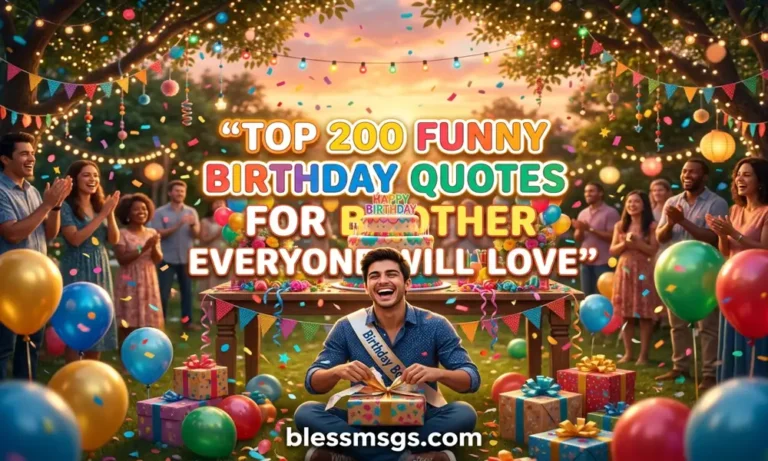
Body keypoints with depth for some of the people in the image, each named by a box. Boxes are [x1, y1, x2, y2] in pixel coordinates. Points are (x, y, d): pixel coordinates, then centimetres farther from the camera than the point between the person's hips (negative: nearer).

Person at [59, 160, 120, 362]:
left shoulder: (100, 205, 12)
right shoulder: (66, 206, -7)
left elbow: (114, 239, 5)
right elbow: (75, 239, -19)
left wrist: (110, 213, -10)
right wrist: (102, 215, -18)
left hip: (100, 272, 6)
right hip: (77, 271, -6)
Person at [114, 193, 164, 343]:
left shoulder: (152, 233, 9)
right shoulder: (123, 234, -6)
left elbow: (158, 259, 4)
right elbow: (122, 259, -15)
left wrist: (154, 246, -15)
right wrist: (143, 248, -19)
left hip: (148, 282, 5)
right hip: (130, 283, -4)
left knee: (148, 321, 4)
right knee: (128, 322, -5)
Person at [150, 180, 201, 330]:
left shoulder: (191, 211, 6)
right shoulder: (160, 213, -1)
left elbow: (196, 234, 2)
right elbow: (159, 234, -10)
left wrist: (193, 225, -20)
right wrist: (178, 225, -19)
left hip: (186, 258, 3)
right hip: (167, 259, -2)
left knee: (187, 291, 6)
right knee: (163, 293, -1)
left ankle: (187, 321, 14)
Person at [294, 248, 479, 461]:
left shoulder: (434, 326, -5)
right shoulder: (347, 328, -2)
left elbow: (472, 379, -6)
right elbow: (313, 382, -2)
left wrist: (437, 373, -28)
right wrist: (338, 371, -26)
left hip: (420, 422, -1)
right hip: (365, 422, 1)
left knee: (464, 414, -30)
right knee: (306, 413, -24)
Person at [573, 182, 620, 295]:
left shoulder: (610, 212, -6)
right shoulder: (583, 213, 13)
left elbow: (612, 236, -14)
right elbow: (577, 238, 11)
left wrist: (590, 229, -17)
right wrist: (580, 230, -11)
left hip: (603, 262, -6)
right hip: (586, 262, 6)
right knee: (587, 295, 9)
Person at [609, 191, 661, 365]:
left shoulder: (651, 226, -1)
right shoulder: (620, 226, 9)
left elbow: (653, 250, -7)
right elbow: (612, 250, 8)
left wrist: (637, 242, -18)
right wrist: (625, 243, -10)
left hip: (644, 272, -3)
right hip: (624, 271, 4)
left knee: (645, 314, -3)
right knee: (626, 314, 5)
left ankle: (643, 354, 3)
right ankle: (628, 352, 14)